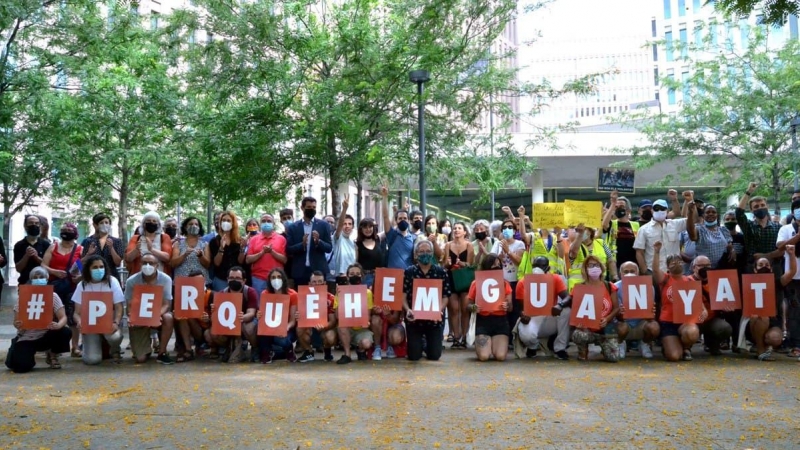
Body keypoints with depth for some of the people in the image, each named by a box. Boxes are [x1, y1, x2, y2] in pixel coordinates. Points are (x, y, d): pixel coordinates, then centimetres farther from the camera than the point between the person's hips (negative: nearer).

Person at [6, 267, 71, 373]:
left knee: (66, 332, -29)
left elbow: (63, 317, -13)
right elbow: (16, 322, -6)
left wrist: (58, 325, -36)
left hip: (46, 336, 2)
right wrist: (18, 325, -31)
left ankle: (52, 356, 2)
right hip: (26, 338, -1)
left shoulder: (53, 296, -6)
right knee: (21, 366, -26)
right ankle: (30, 354, 14)